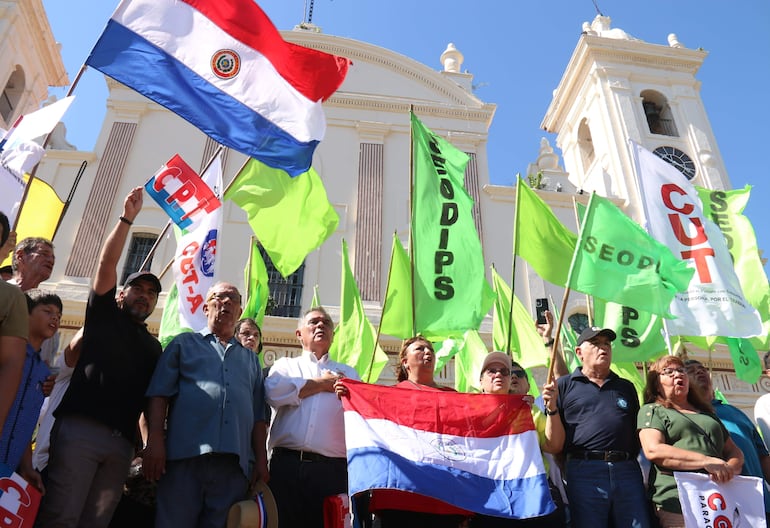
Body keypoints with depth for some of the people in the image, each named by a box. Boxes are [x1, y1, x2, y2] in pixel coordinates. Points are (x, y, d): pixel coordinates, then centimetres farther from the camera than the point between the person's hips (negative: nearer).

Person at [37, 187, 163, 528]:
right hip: (79, 429, -4)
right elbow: (107, 264, 2)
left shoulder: (153, 346, 24)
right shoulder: (104, 314, 15)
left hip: (121, 443, 4)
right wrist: (127, 219, -6)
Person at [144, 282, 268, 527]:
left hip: (234, 462, 3)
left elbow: (258, 415, 19)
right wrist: (155, 441, -8)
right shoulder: (184, 343, 16)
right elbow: (159, 394, 5)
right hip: (186, 455, -2)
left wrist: (262, 460, 9)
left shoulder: (251, 358, 24)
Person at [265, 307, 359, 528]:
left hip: (332, 469, 1)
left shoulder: (347, 373, 23)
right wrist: (322, 384, 4)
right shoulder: (286, 365, 20)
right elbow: (273, 391, -4)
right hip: (287, 465, 0)